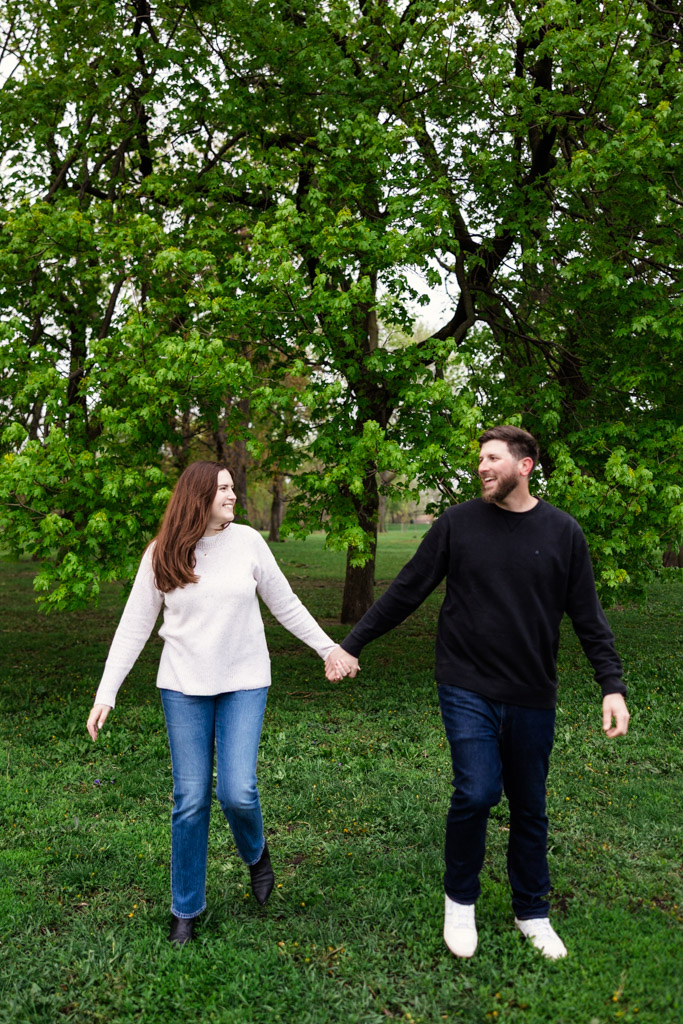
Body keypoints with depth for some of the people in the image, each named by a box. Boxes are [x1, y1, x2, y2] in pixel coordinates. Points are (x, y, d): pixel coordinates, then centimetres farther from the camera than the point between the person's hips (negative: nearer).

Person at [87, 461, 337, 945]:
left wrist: (330, 648, 8)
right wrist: (106, 692, -2)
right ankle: (186, 909, 24)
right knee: (191, 801, 3)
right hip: (184, 688, 0)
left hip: (244, 684, 0)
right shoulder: (161, 555, -3)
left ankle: (256, 854, 26)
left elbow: (286, 605, 6)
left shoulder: (248, 542, -3)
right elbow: (134, 626, 1)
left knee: (238, 792, -10)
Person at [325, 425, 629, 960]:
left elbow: (588, 616, 4)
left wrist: (613, 685, -5)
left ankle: (533, 913, 35)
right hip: (468, 690, -1)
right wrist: (350, 644, 2)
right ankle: (460, 900, 15)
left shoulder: (562, 532, 0)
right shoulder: (458, 523, -3)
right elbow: (405, 592, 2)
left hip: (532, 697, 2)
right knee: (476, 791, -13)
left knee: (530, 808, 12)